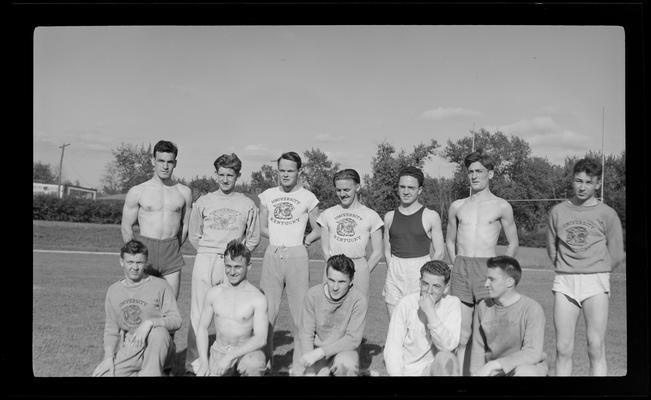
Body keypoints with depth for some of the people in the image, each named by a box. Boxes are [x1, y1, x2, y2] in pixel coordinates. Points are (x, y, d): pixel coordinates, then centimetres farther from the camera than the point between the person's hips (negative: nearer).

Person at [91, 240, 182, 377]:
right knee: (99, 374, -16)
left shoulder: (160, 286, -5)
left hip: (157, 348, -4)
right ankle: (140, 373, 4)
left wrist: (150, 322, -27)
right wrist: (109, 357, -2)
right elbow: (111, 329, 12)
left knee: (158, 332, -35)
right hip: (129, 350, 4)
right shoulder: (113, 291, 9)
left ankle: (150, 372, -17)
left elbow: (176, 321, -11)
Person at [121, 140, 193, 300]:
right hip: (145, 248, -2)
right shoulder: (137, 192, 2)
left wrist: (173, 249, 9)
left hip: (172, 253, 2)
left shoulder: (184, 192, 6)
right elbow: (126, 227, 7)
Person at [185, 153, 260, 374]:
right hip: (205, 260, 1)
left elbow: (253, 238, 12)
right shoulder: (203, 202, 8)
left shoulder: (248, 204, 6)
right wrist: (208, 254, 7)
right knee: (198, 314, 1)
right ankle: (193, 364, 8)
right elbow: (194, 235, 15)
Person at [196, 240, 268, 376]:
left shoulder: (258, 298, -10)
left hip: (246, 350, -4)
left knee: (254, 366, -36)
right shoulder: (214, 293, 1)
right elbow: (202, 328, 7)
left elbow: (261, 339, -15)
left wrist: (231, 356, -23)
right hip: (219, 350, 4)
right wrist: (203, 362, -5)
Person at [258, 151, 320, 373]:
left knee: (300, 311, 0)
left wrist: (303, 242, -4)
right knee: (266, 312, 3)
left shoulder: (307, 197, 3)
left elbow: (318, 230, 9)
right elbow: (262, 228, 16)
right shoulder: (267, 195, 10)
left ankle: (299, 363, 10)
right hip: (272, 255, 2)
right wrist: (279, 239, 3)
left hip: (297, 256, -2)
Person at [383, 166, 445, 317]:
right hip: (395, 275, 3)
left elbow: (440, 252, 2)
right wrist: (393, 273, 4)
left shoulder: (431, 216, -1)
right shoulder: (390, 217, 9)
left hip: (421, 274, -3)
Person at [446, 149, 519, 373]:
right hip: (460, 271, 3)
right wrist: (458, 267, 10)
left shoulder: (501, 207, 4)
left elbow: (513, 243, 10)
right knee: (461, 335, 4)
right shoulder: (457, 207, 12)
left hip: (487, 269, -2)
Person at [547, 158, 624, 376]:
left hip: (595, 283, -2)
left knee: (596, 348, -4)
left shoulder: (607, 214, 1)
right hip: (564, 283, 2)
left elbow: (616, 255, 7)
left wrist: (596, 273, 11)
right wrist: (566, 271, 12)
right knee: (563, 348, 3)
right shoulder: (558, 211, 8)